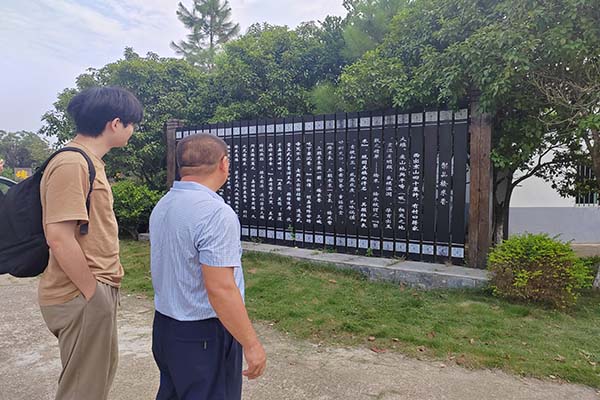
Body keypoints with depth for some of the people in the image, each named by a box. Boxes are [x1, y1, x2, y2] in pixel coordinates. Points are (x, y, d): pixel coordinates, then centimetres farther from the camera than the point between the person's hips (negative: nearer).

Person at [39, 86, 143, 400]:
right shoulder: (71, 164, -20)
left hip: (97, 288, 10)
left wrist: (106, 280, 14)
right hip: (82, 297, -10)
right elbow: (60, 238, -25)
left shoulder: (88, 161, 11)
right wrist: (92, 293, -18)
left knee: (103, 369, 25)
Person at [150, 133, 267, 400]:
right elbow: (221, 289, -26)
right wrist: (251, 344, -19)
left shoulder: (162, 206, 4)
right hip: (204, 335, -8)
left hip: (164, 326, 8)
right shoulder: (216, 213, -24)